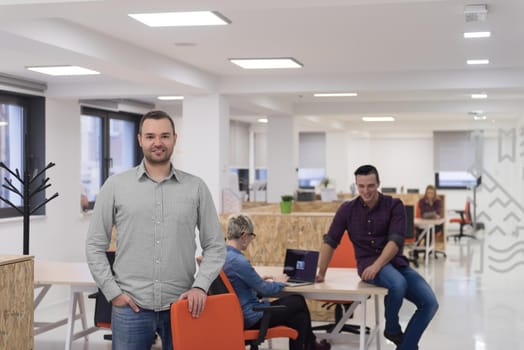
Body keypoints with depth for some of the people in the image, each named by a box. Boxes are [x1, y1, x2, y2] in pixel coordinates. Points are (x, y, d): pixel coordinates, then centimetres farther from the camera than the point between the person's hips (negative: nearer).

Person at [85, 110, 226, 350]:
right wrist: (113, 292, -4)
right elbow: (95, 245, 4)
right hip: (131, 307, -1)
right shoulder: (116, 186, 3)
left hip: (181, 306, 1)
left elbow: (215, 246, 5)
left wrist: (200, 285, -9)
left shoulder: (196, 188, 4)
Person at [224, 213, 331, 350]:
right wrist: (279, 282, 4)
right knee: (298, 301, 9)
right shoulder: (238, 261, -27)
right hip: (251, 318, -9)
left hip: (238, 314, 9)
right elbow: (265, 290, -15)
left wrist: (258, 280, 12)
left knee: (299, 316, 15)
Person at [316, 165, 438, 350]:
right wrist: (321, 273, 2)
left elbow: (396, 240, -15)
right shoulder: (347, 209, 1)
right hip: (368, 262, -2)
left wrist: (377, 265, -28)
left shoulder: (394, 205, -3)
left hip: (396, 262, 2)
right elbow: (330, 241, 5)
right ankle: (392, 328, -6)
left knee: (430, 302, -18)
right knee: (398, 284, -35)